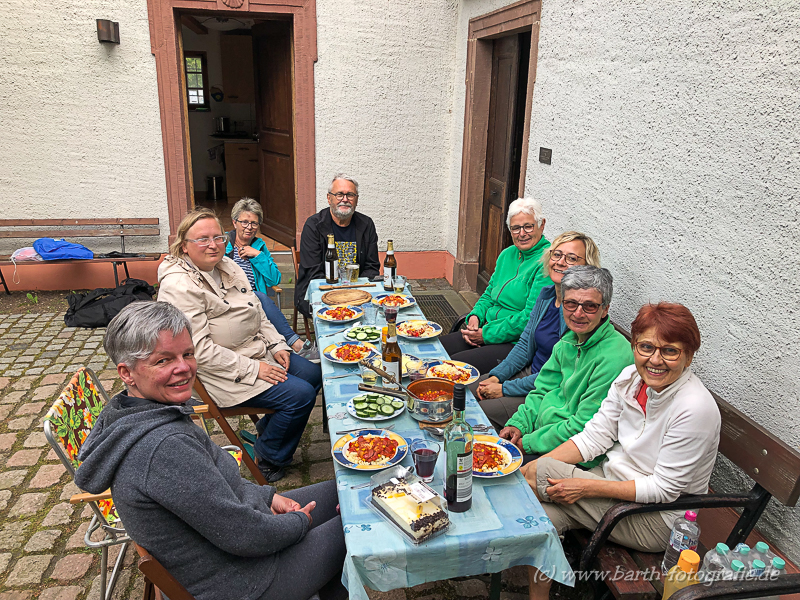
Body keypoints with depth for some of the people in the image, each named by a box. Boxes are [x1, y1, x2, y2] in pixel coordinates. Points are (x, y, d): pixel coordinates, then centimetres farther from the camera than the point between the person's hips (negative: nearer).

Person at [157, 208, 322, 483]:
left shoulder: (227, 266, 7)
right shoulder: (179, 286, -21)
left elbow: (257, 312, 15)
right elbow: (200, 349, -25)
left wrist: (277, 345, 2)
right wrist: (252, 369, -24)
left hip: (258, 352, 10)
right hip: (224, 373, -9)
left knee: (314, 374, 8)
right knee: (300, 395, -17)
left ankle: (267, 427, 27)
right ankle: (269, 459, 8)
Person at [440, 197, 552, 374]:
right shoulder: (507, 254, 14)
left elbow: (530, 317, -19)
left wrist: (487, 334, -16)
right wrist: (475, 316, -1)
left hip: (517, 342, -8)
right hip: (486, 331, 8)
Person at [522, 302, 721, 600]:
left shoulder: (695, 408, -25)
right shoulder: (631, 378, -5)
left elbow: (664, 488, -21)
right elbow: (594, 437, -3)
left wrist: (587, 487, -25)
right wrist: (526, 470, -13)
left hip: (656, 520, -6)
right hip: (614, 480, 6)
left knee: (544, 472, -20)